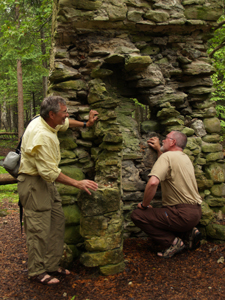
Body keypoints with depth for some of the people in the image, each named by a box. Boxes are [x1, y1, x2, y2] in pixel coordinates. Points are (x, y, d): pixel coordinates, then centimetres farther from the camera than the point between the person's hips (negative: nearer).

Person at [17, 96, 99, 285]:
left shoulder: (45, 121, 2)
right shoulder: (41, 136, -28)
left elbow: (65, 123, 28)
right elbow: (50, 172, -26)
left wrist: (86, 124, 17)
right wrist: (77, 183, -21)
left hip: (46, 181, 10)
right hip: (34, 183, -10)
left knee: (57, 221, 11)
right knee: (40, 228, -2)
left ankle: (51, 265, 22)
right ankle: (37, 272, 14)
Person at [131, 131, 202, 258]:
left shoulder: (167, 156, -12)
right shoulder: (185, 158, 15)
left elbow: (153, 182, -26)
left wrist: (144, 204, -11)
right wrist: (158, 149, 37)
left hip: (183, 214, -9)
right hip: (196, 212, 9)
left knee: (137, 215, -5)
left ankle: (173, 241, -6)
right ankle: (189, 231, 12)